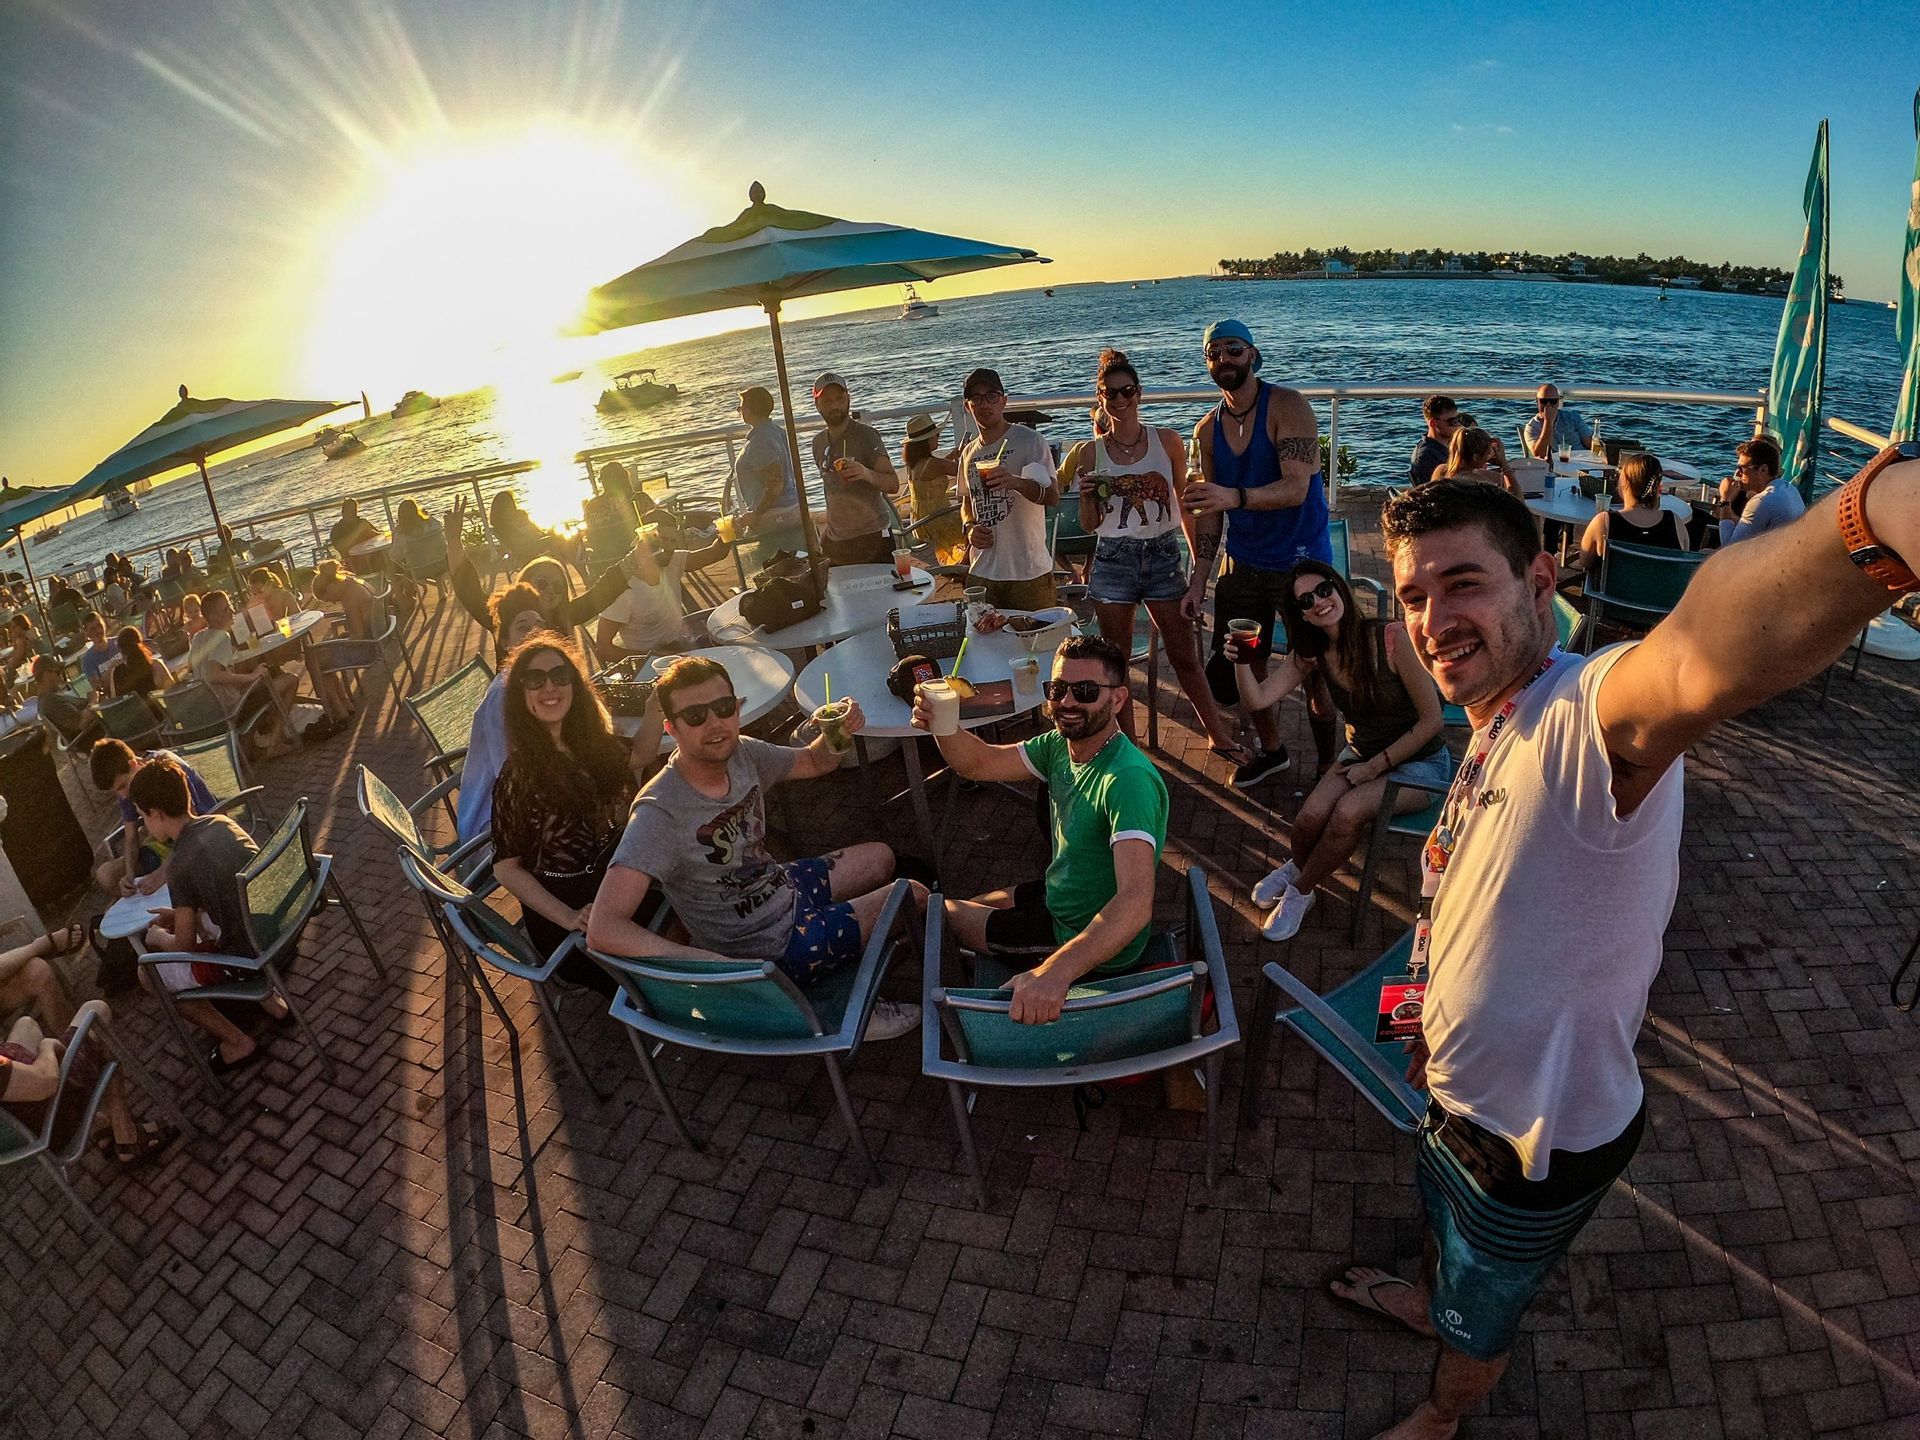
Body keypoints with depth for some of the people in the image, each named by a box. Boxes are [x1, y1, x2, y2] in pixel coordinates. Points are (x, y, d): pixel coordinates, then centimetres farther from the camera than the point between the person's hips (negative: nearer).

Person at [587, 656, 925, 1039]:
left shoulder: (741, 753, -12)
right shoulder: (659, 813, -33)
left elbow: (814, 762, 7)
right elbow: (603, 929, -41)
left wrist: (837, 733, -16)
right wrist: (715, 965, -46)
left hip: (785, 888, 7)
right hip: (775, 949, -7)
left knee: (879, 857, 23)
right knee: (914, 896, 0)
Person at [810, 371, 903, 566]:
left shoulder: (866, 435, -10)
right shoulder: (819, 443, 10)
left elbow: (893, 484, -19)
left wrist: (866, 473, -39)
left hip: (872, 537, -6)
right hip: (835, 541, 6)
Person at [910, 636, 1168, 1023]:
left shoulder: (1128, 780, -35)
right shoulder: (1060, 744, -7)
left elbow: (1136, 901, -46)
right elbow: (979, 763, -1)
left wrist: (1056, 971, -60)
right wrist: (942, 725, -24)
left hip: (1096, 944, -7)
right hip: (1058, 897, 7)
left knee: (941, 913, 7)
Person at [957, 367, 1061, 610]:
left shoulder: (1028, 440, -5)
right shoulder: (969, 452, 13)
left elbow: (1052, 495, -15)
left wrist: (1017, 482, -34)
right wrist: (969, 528, 2)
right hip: (982, 573, 5)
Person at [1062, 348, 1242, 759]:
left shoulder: (1168, 441, -1)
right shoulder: (1090, 453, 0)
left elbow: (1187, 506, 5)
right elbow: (1089, 525, 5)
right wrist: (1089, 495, -15)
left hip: (1163, 556, 0)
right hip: (1113, 560, 1)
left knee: (1186, 658, 6)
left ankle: (1220, 737, 24)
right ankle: (1128, 745, 24)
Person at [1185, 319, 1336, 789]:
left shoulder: (1288, 406, -13)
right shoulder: (1208, 429, 4)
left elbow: (1296, 489, -26)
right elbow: (1210, 511, 8)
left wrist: (1235, 496, -42)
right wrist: (1198, 579, 0)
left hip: (1301, 560, -5)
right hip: (1243, 563, 6)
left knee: (1315, 670, -2)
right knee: (1244, 662, 10)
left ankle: (1330, 764, 17)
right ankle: (1271, 751, 32)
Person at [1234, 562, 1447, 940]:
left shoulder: (1393, 637, -23)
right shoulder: (1312, 653, -5)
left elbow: (1432, 720, -17)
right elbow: (1258, 699, -15)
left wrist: (1376, 766, -15)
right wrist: (1242, 661, -34)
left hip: (1420, 762, -4)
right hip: (1360, 754, 4)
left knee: (1349, 810, -31)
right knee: (1311, 816, -23)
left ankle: (1300, 891, -4)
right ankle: (1297, 868, 13)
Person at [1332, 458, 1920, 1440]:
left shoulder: (1587, 715, -36)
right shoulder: (1494, 742, -4)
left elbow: (1700, 658, -61)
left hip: (1540, 1140, -7)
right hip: (1465, 1090, 7)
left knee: (1481, 1315, 25)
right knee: (1443, 1216, 37)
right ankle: (1426, 1303, 68)